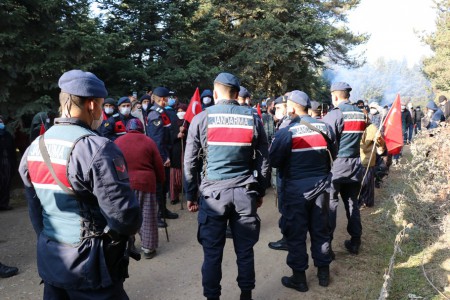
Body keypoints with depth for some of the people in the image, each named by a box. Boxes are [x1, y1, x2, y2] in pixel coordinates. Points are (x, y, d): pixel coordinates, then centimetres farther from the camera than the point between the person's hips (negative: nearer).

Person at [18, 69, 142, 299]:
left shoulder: (34, 148, 3)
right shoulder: (98, 149, -23)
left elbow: (35, 211, 11)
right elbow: (125, 217, -23)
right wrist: (130, 226, -2)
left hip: (49, 261, 7)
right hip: (90, 266, -7)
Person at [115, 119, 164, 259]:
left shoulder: (117, 142, 5)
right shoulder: (148, 141, 1)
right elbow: (159, 165, 3)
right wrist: (161, 181, 16)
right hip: (145, 183, -1)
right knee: (147, 217, 7)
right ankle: (148, 248, 15)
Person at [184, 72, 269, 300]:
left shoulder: (201, 119, -1)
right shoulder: (252, 118, 5)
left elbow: (190, 162, 0)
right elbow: (263, 159, 7)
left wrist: (191, 195, 8)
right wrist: (260, 191, 16)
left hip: (213, 193, -2)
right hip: (245, 192, 2)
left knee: (212, 252, 8)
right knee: (245, 249, 13)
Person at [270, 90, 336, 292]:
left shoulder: (286, 132, -15)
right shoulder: (325, 127, 0)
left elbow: (274, 161, -11)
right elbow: (332, 155, 9)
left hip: (296, 187, -5)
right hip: (320, 184, 5)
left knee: (296, 233, 7)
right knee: (320, 229, 17)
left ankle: (299, 278, 17)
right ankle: (323, 273, 29)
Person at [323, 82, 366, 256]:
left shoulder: (334, 114, -12)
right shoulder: (360, 114, 9)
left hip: (337, 164, -6)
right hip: (355, 164, 6)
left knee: (330, 204, -1)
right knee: (352, 202, 14)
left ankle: (326, 245, 1)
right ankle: (355, 243, 21)